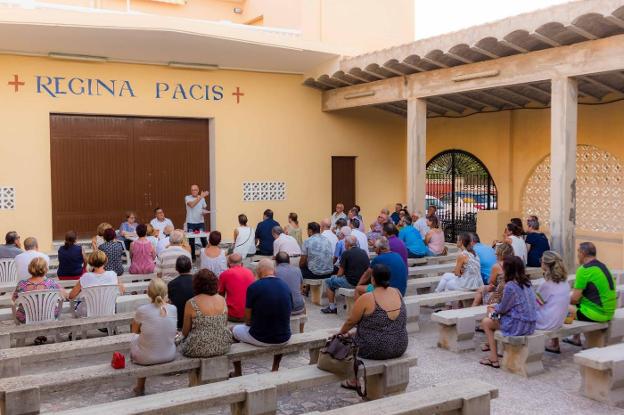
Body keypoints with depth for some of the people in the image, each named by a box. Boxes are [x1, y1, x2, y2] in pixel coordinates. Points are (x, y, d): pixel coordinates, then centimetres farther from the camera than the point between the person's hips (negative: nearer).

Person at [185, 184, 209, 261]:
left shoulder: (202, 198, 6)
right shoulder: (187, 198, -4)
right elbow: (192, 205, -24)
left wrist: (205, 212, -10)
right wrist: (200, 197, -27)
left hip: (200, 222, 2)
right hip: (191, 223, -2)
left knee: (204, 239, -1)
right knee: (191, 241, 5)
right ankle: (192, 257, 15)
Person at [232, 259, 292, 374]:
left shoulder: (254, 287, -13)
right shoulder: (286, 287, 0)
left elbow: (248, 319, -6)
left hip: (260, 338, -4)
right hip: (284, 339, 4)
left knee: (233, 330, 24)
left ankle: (238, 373, 33)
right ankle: (275, 369, 40)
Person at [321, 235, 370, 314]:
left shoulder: (346, 253, -9)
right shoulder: (364, 252, 8)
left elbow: (340, 273, -6)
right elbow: (368, 269, 19)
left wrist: (336, 276, 16)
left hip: (352, 283, -7)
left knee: (329, 282, 12)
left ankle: (332, 308, 13)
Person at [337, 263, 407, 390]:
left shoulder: (366, 298, -18)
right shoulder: (397, 293, -1)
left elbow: (351, 321, -5)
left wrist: (342, 331, 14)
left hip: (375, 350, -5)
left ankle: (357, 381, 32)